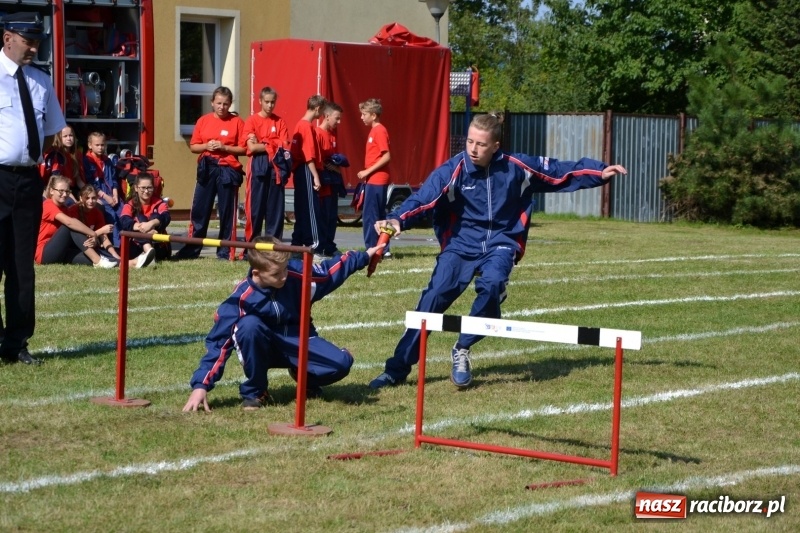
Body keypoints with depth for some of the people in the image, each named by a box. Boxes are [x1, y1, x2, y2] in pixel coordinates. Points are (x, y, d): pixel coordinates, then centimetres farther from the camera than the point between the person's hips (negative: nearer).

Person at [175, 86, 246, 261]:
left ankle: (226, 251, 9)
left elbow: (243, 149, -3)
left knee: (227, 212, 2)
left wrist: (224, 147, -15)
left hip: (228, 170, -2)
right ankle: (192, 249, 12)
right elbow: (193, 146, 10)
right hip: (206, 169, 3)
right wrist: (206, 146, -9)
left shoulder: (237, 122, 0)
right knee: (199, 210, 4)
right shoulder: (203, 121, 7)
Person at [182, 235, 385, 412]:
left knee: (341, 363, -22)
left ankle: (304, 377, 14)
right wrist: (201, 385, -30)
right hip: (262, 348, -3)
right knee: (249, 324, -37)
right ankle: (253, 392, -16)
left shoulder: (296, 274, -18)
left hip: (298, 342, 3)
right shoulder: (241, 298, -25)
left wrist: (364, 256, 4)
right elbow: (218, 342, -24)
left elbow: (328, 272, 4)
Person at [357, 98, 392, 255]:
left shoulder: (379, 131, -13)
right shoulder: (374, 130, 15)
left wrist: (368, 171, -18)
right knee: (378, 215, 11)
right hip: (374, 180, 10)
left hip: (376, 180, -10)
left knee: (369, 215, -7)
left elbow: (386, 156, -20)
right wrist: (367, 173, 12)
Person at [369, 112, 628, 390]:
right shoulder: (453, 170, -12)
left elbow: (560, 171, 8)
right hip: (461, 244, -1)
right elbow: (423, 198, -25)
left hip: (500, 244, 1)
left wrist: (601, 171, 10)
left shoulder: (516, 167, -5)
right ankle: (397, 369, -10)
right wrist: (397, 219, -43)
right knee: (434, 298, -17)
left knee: (492, 284, -31)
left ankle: (462, 350, -10)